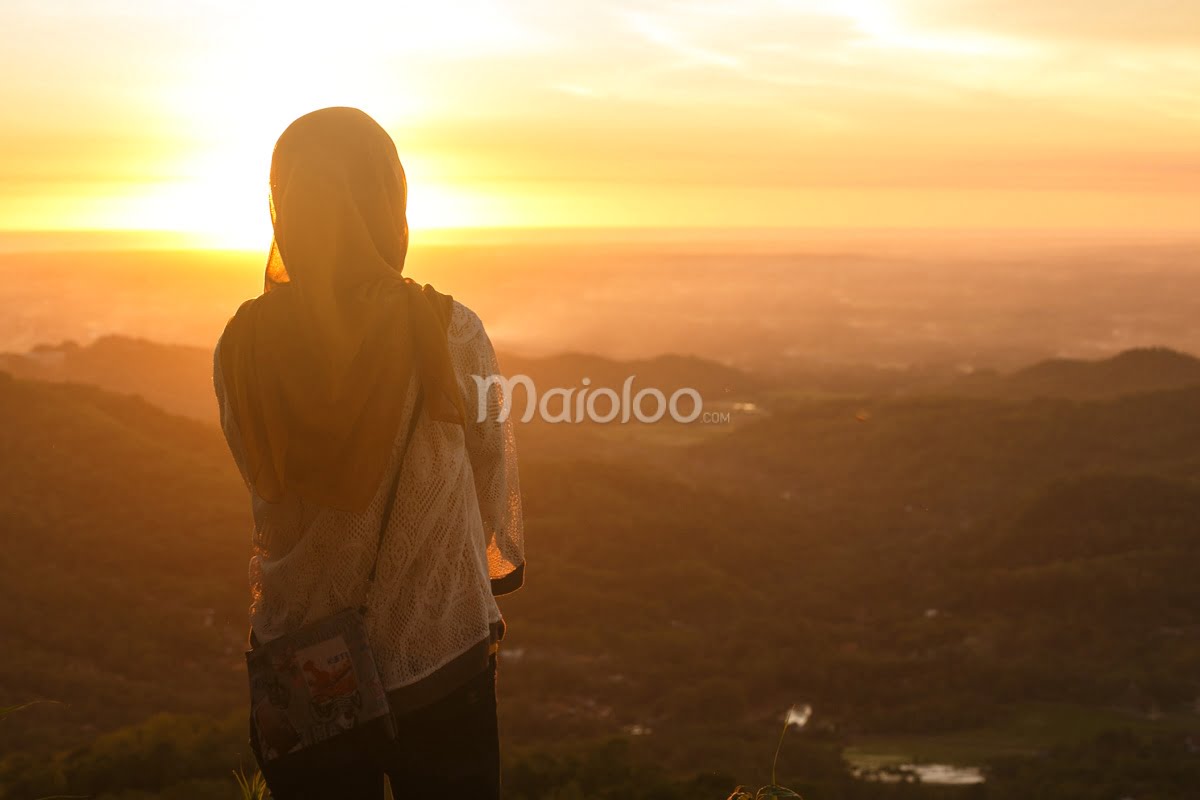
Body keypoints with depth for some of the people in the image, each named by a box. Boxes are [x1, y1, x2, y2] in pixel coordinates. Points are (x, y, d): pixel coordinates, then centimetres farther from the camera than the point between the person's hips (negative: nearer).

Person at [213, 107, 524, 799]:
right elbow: (494, 477, -2)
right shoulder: (451, 333, -17)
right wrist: (504, 563, 17)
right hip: (439, 657, -2)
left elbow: (267, 491, 1)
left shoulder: (243, 347, -11)